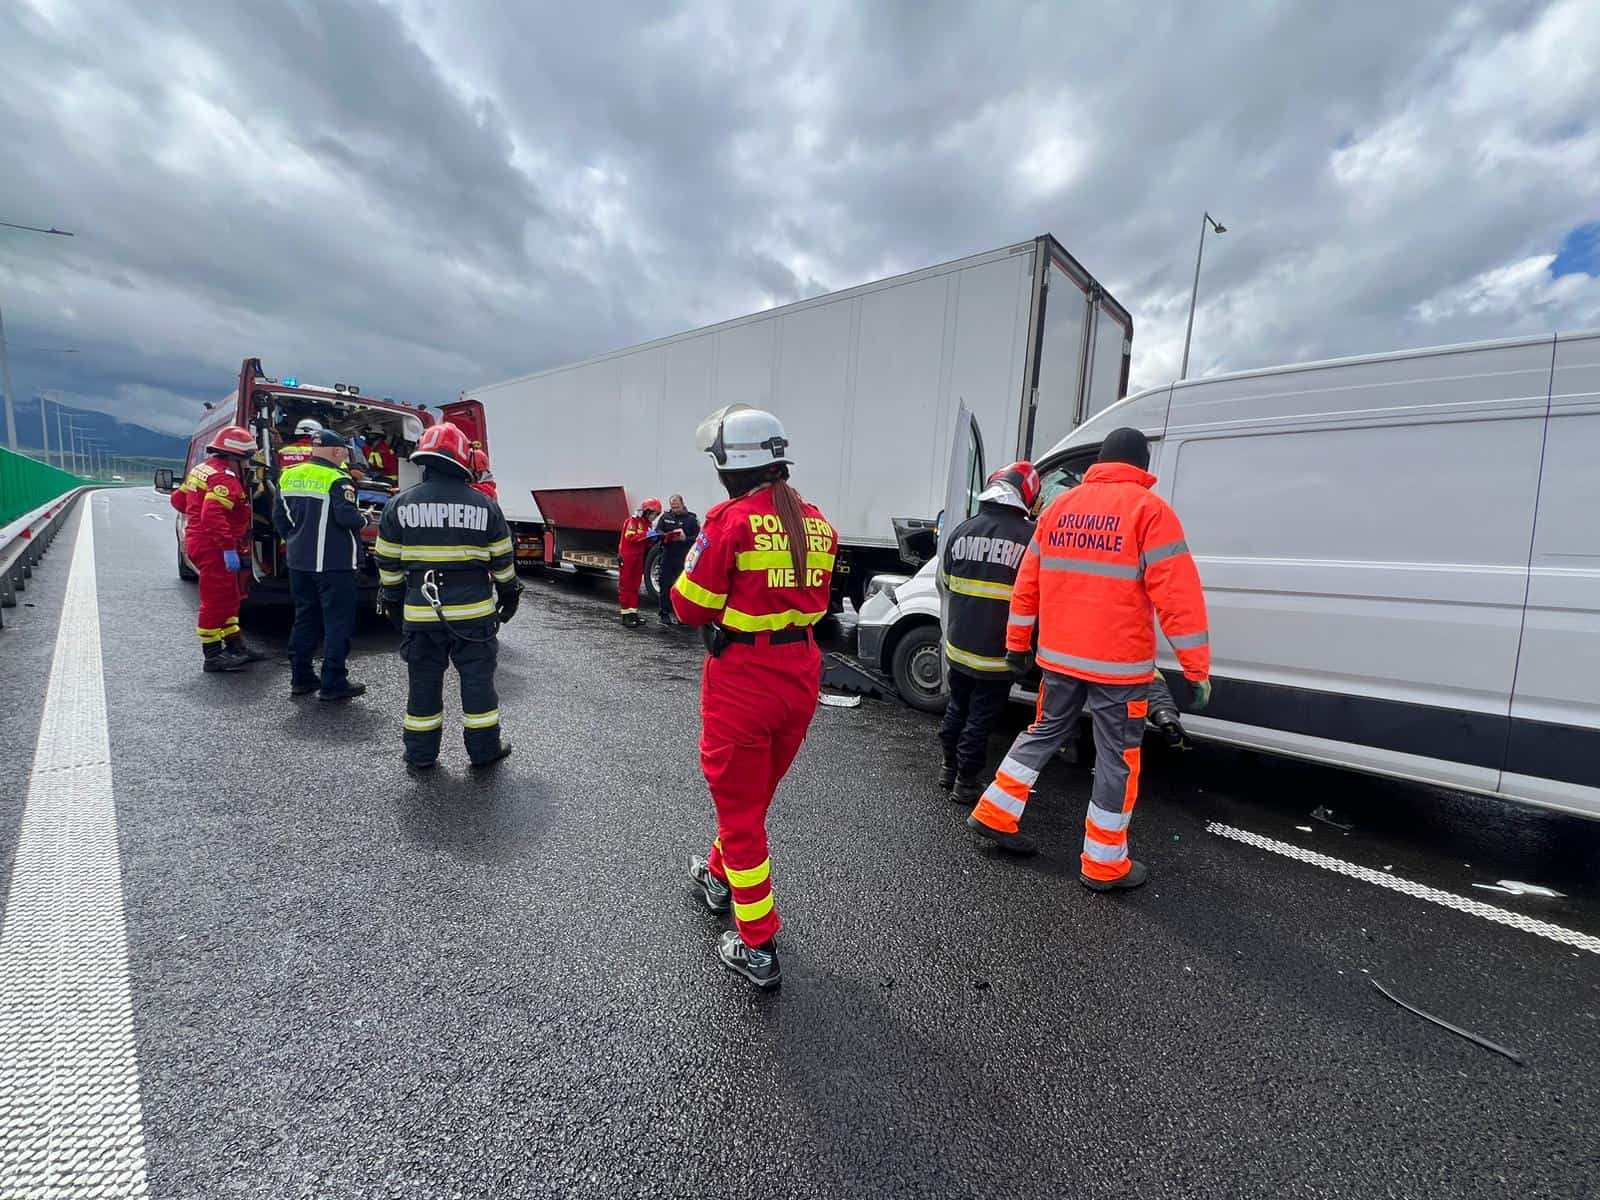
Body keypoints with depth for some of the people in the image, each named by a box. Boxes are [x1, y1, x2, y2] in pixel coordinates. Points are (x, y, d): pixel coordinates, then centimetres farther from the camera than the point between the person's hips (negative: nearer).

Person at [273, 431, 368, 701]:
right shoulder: (336, 479, -14)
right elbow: (347, 517, -23)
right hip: (333, 562, -8)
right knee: (337, 621, -1)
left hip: (299, 561, 8)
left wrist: (296, 540, 23)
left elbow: (279, 516, 14)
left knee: (305, 617, 16)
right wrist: (363, 519, -3)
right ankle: (333, 683, 0)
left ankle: (300, 678, 22)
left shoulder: (289, 476, 10)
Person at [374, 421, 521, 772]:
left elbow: (388, 563, 5)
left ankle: (420, 756, 22)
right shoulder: (485, 505, -3)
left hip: (420, 614, 1)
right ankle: (484, 749, 19)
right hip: (474, 611, -1)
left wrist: (393, 602, 17)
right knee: (478, 679, 9)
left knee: (424, 682, 12)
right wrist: (509, 595, 17)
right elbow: (503, 560, 3)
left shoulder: (399, 505, 0)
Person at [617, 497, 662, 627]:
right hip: (627, 558, -8)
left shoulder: (647, 523, 14)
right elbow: (630, 537, -23)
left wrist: (653, 539, -2)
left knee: (635, 586, 11)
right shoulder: (633, 520, -11)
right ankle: (625, 615, -2)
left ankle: (633, 613, 16)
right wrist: (647, 535, -26)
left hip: (639, 558, 8)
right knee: (626, 586, -4)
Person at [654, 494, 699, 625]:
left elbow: (697, 538, -2)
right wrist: (668, 536, -13)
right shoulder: (665, 517, 11)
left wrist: (685, 538, -20)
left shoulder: (691, 518, 4)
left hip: (684, 558, -2)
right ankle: (665, 613, 9)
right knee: (666, 585, 2)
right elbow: (657, 531, 7)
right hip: (667, 556, 2)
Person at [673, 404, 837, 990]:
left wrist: (694, 563, 6)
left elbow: (690, 607, -12)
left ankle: (758, 949, 21)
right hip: (800, 679, 7)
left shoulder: (731, 520, -17)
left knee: (740, 810, 9)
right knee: (755, 795, 26)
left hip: (743, 683, -7)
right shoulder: (816, 524, 4)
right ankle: (719, 876, 51)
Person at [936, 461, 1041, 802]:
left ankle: (949, 767, 36)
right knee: (980, 718, 8)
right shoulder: (1029, 536, -15)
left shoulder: (962, 530, -1)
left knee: (957, 707, 21)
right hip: (996, 653, -4)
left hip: (958, 646, 5)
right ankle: (966, 782, 19)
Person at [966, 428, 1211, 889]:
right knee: (1118, 759, 9)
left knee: (1043, 733, 21)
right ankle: (1104, 864, 20)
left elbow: (1027, 582, 10)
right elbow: (1177, 595, -13)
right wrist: (1197, 666, -8)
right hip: (1118, 664, -5)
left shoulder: (1060, 507, 8)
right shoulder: (1149, 509, -8)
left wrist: (1016, 643, 17)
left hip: (1059, 657, 5)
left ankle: (993, 814, 26)